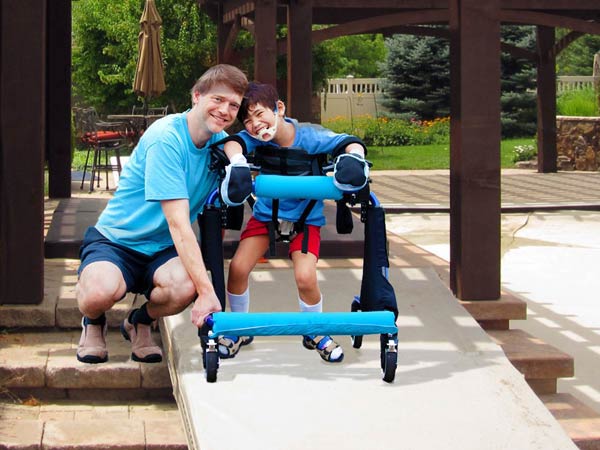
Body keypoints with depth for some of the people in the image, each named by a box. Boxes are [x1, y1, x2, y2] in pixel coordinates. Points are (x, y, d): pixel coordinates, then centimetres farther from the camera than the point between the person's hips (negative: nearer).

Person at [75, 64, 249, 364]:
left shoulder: (220, 142, -1)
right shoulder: (166, 138, -23)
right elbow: (178, 224, -29)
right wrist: (207, 291, -34)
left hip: (161, 249, 5)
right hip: (116, 239, -5)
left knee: (184, 287, -32)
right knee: (99, 292, -38)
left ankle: (140, 323, 6)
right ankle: (93, 323, 4)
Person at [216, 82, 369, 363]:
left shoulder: (310, 136, -25)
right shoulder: (257, 138, -21)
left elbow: (351, 143, -28)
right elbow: (232, 142, -40)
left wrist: (354, 159, -51)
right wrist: (237, 164, -62)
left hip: (305, 218, -2)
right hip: (266, 213, 2)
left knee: (305, 277, -19)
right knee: (238, 268, -13)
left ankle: (315, 334, 11)